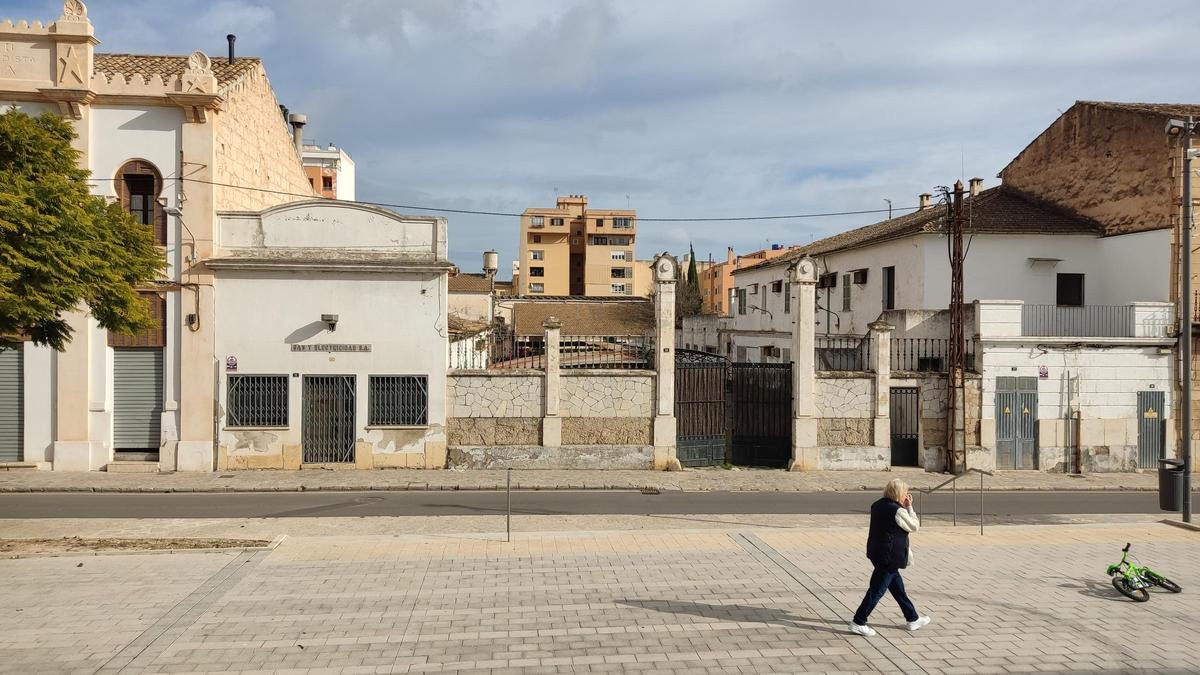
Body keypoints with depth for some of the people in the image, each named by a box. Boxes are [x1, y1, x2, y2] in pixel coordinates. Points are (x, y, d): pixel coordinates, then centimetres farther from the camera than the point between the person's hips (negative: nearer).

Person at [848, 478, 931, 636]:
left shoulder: (877, 505, 5)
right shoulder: (898, 511, -20)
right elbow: (915, 527, -6)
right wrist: (909, 507, -1)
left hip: (876, 552, 9)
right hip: (890, 556, -9)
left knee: (898, 586, 20)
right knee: (877, 590, -2)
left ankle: (913, 619, 33)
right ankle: (858, 623, 2)